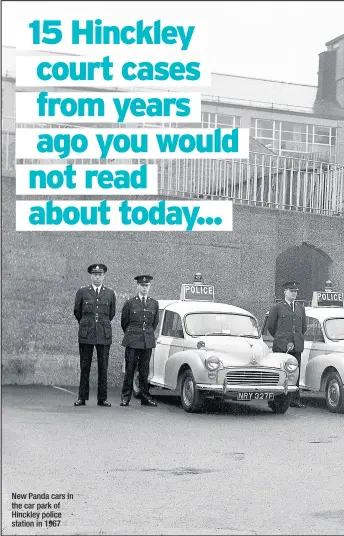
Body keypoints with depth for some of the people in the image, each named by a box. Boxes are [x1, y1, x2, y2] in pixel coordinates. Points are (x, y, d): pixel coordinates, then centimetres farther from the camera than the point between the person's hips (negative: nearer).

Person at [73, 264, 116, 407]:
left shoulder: (110, 293, 8)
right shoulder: (82, 292, 4)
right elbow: (77, 312, 15)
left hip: (104, 334, 1)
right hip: (86, 334, -1)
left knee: (103, 367, 2)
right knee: (84, 367, 2)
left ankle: (102, 398, 8)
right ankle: (82, 397, 8)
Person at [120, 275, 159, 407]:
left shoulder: (154, 303, 9)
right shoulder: (130, 303, 1)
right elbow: (124, 322, 11)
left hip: (148, 341, 2)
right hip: (132, 341, -2)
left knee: (144, 370, 5)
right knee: (130, 370, -2)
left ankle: (145, 397, 10)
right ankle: (125, 397, 4)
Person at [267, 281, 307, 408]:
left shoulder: (301, 308, 17)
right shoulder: (277, 308, 4)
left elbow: (304, 327, 26)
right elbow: (271, 326, 7)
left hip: (297, 346, 4)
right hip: (281, 346, -4)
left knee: (296, 372, 2)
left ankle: (295, 399, 5)